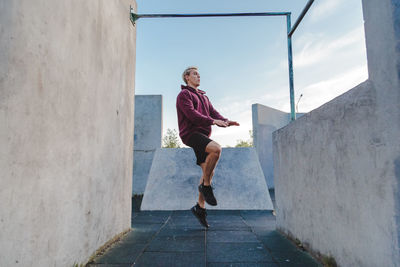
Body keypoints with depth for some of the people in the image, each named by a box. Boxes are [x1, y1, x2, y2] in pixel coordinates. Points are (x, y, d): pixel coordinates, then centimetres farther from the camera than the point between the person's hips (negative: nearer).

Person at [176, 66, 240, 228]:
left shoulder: (203, 96, 28)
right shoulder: (184, 94, 3)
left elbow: (213, 112, 16)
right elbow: (191, 114, -14)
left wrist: (226, 121, -5)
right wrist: (212, 121, -21)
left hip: (203, 135, 8)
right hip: (190, 133, -8)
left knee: (208, 172, 1)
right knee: (216, 148, -31)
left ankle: (200, 207, 10)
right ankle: (205, 186, -15)